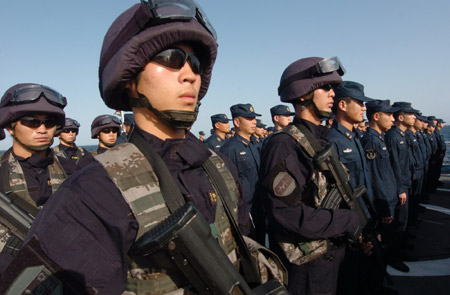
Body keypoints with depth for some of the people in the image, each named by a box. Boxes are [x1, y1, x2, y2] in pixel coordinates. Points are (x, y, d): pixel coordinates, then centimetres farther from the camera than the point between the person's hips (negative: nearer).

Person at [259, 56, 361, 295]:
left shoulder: (321, 141, 7)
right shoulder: (284, 145, -22)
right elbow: (286, 213, -29)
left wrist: (361, 230, 2)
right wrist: (347, 222, -20)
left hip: (331, 254, 8)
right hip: (305, 266, -8)